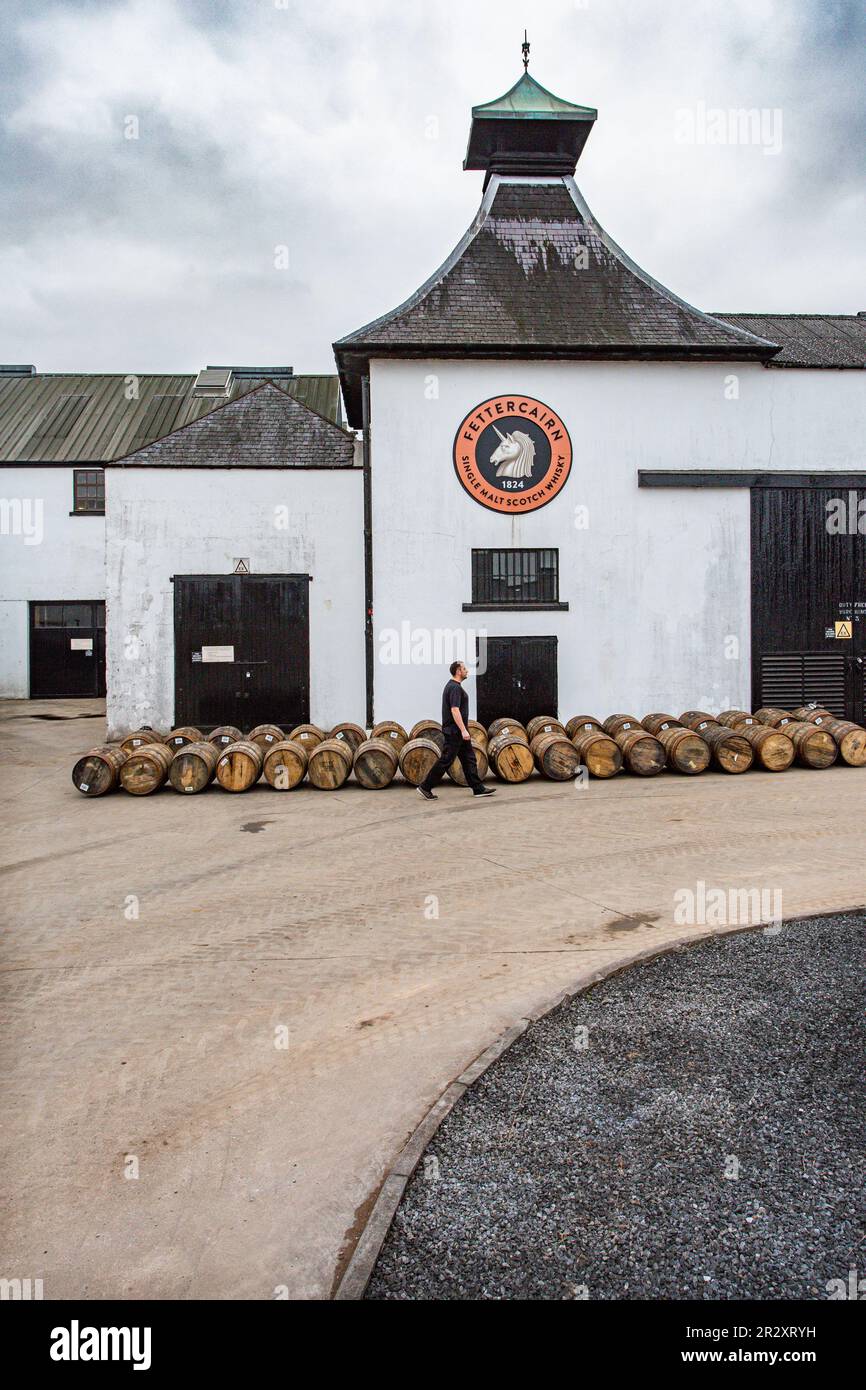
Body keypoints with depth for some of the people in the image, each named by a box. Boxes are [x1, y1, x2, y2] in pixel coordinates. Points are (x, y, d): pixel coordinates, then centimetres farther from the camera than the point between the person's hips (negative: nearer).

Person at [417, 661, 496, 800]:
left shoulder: (452, 686, 15)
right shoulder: (455, 688, -17)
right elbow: (455, 710, -25)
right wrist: (463, 730, -27)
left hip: (457, 731, 11)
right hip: (455, 731, -11)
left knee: (469, 759, 10)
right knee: (446, 760, -6)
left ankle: (478, 788, 12)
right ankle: (425, 787, -1)